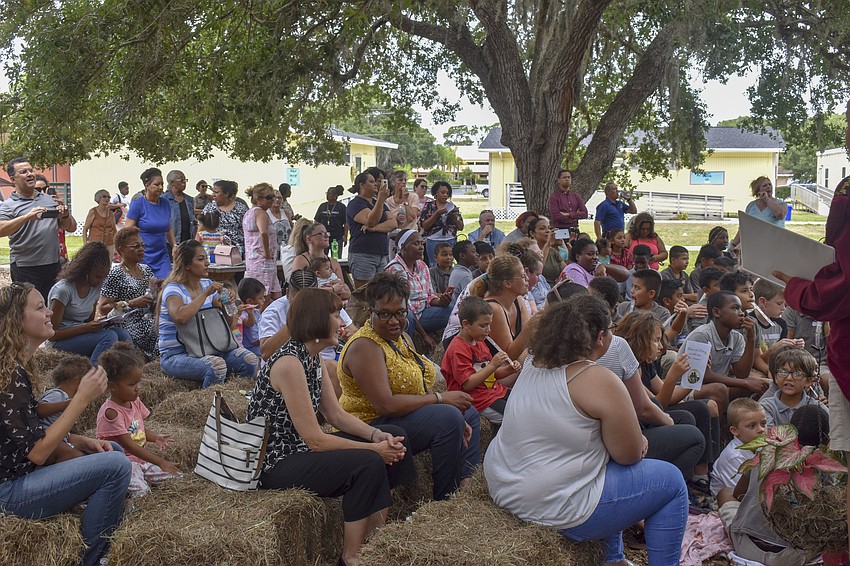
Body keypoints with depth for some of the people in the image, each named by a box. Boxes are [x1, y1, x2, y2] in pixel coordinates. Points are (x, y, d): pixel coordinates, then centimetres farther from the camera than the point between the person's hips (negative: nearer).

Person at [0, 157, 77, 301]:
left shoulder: (48, 199, 15)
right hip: (25, 269, -5)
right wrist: (27, 217, -31)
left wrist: (65, 216, -4)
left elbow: (71, 228, 18)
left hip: (53, 265, 5)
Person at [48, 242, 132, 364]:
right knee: (109, 336, -30)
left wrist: (101, 323, -9)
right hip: (59, 342, -7)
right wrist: (85, 328, -24)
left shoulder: (95, 288, 5)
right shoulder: (63, 289, -16)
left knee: (121, 334, -22)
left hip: (83, 336, 7)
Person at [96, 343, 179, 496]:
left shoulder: (135, 402, 4)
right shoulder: (111, 412, -22)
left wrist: (155, 437, -5)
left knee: (174, 476, -7)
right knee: (140, 490, -31)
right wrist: (160, 462, -28)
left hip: (141, 457, 8)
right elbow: (129, 445, -24)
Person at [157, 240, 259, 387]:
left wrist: (222, 306, -7)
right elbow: (180, 317, -32)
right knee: (217, 365, -35)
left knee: (251, 360, -16)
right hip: (175, 355, -6)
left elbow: (227, 324, 15)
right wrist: (206, 294, -22)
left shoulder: (207, 284, 11)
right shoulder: (173, 289, -8)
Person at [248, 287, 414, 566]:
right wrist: (374, 448, -19)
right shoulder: (289, 363, -23)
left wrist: (377, 435, -8)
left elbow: (336, 414, 7)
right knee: (369, 464, -27)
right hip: (276, 463, -10)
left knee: (394, 436, 5)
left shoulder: (313, 357, 7)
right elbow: (315, 440, -23)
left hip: (300, 449, 10)